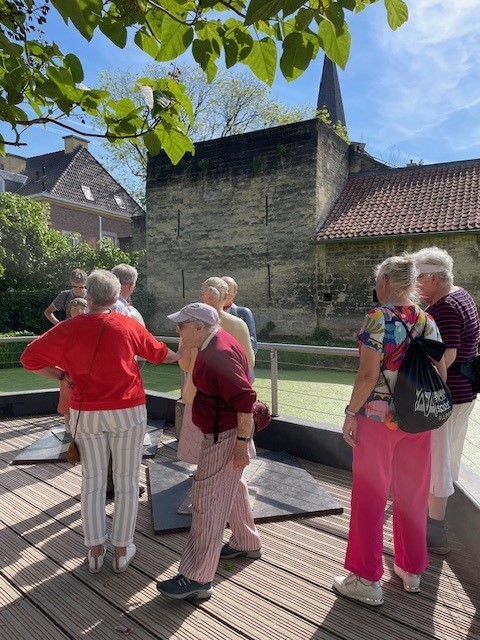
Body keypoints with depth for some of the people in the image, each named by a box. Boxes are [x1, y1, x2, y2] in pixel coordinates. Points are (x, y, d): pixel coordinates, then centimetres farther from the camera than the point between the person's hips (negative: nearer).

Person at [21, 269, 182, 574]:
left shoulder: (69, 328, -7)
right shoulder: (128, 325, -8)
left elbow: (30, 358, 0)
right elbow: (159, 352, 7)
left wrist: (64, 376, 7)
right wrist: (178, 356, 27)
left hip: (86, 413, 2)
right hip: (127, 411, -1)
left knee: (93, 481, 15)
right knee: (127, 481, 11)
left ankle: (95, 551, 25)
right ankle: (122, 551, 21)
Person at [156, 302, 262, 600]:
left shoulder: (219, 353, -25)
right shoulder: (214, 344, 7)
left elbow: (245, 399, -30)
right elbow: (238, 393, 16)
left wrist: (242, 441, -27)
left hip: (224, 438, -11)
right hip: (223, 432, 11)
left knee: (208, 502, -2)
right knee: (233, 487, 25)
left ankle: (198, 578, 10)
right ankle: (247, 543, 45)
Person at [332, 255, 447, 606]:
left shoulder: (378, 317, -15)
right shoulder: (427, 321, 3)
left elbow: (369, 374, -21)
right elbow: (441, 374, 5)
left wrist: (351, 412, -12)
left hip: (378, 417, -6)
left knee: (370, 497, 8)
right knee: (413, 494, 19)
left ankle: (367, 580, 21)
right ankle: (412, 570, 36)